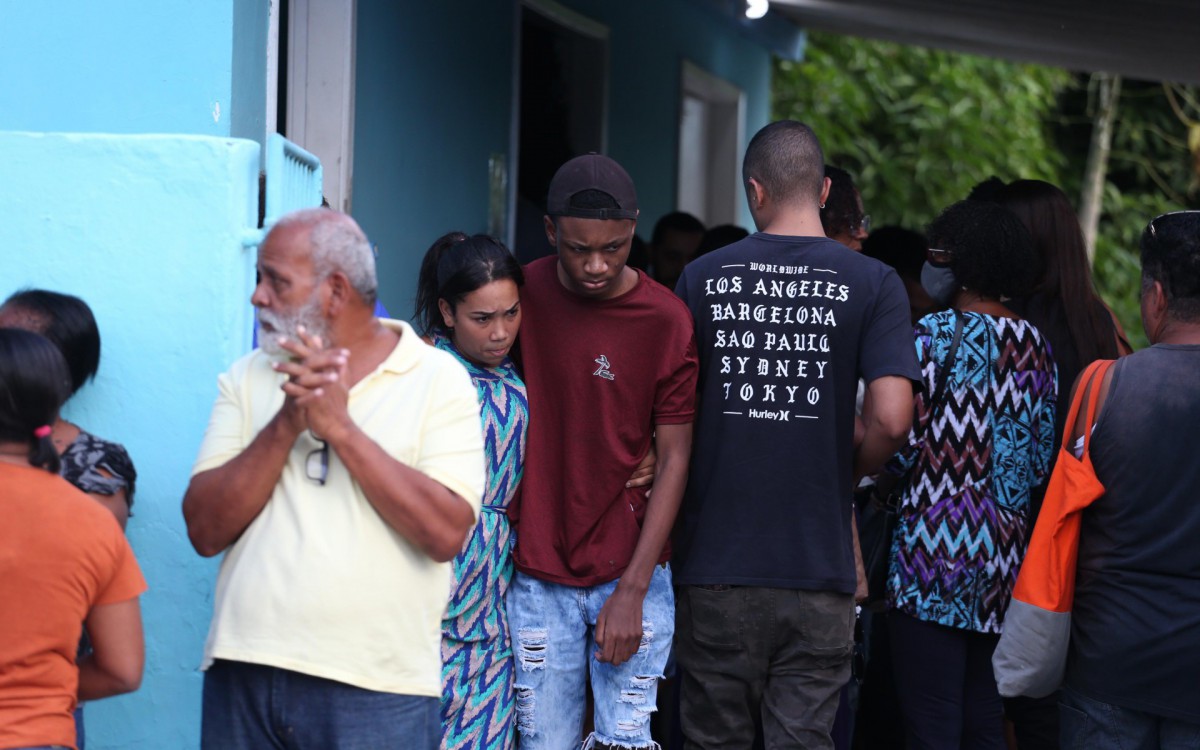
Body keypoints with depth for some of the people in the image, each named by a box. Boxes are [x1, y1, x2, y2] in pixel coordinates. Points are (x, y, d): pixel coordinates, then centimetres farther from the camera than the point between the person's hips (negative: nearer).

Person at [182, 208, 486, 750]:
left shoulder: (438, 379, 0)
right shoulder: (247, 379, 10)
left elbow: (445, 533, -13)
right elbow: (205, 531, -1)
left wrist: (341, 426, -14)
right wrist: (285, 426, -12)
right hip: (244, 676, 3)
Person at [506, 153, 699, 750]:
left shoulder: (667, 320, -6)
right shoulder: (522, 293, 0)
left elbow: (674, 460, -5)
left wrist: (633, 591, -10)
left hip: (631, 574, -1)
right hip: (538, 576, 2)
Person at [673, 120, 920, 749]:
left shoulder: (702, 278, 1)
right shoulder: (872, 284, -4)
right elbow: (892, 419, -13)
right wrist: (849, 470, 7)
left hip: (714, 562, 1)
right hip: (816, 571, -1)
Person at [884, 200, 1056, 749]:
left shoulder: (935, 334, -8)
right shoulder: (1034, 346, 10)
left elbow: (902, 442, -12)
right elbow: (1042, 458, 12)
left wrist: (874, 480, 6)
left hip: (936, 559, -7)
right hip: (1005, 560, 7)